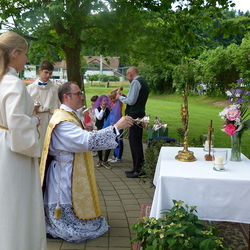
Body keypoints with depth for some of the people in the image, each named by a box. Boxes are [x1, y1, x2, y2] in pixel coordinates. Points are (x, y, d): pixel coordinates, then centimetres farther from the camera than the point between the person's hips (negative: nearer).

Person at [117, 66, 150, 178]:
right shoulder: (144, 82, 18)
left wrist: (120, 97, -2)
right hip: (140, 114, 10)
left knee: (135, 142, -7)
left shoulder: (135, 82, -13)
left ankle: (138, 171, -4)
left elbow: (131, 101, -19)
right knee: (136, 141, 16)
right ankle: (137, 167, 24)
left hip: (134, 115, -10)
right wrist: (124, 96, 16)